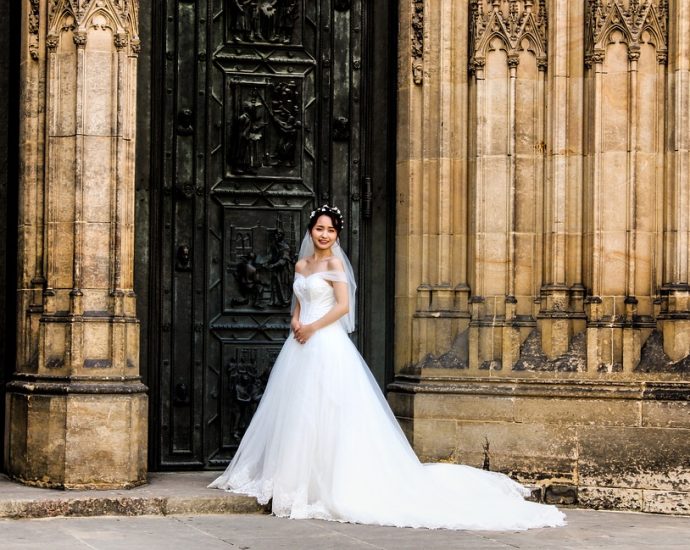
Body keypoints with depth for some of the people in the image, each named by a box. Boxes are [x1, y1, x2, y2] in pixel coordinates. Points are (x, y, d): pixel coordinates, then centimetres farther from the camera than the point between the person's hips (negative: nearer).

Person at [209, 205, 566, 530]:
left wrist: (312, 328, -12)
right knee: (296, 412, 8)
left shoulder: (334, 263, -5)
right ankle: (294, 477, 14)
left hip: (327, 345, -8)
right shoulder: (301, 265, 15)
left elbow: (343, 306, -13)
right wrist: (296, 322, 1)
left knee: (324, 412, -10)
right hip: (302, 346, 8)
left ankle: (330, 482, -7)